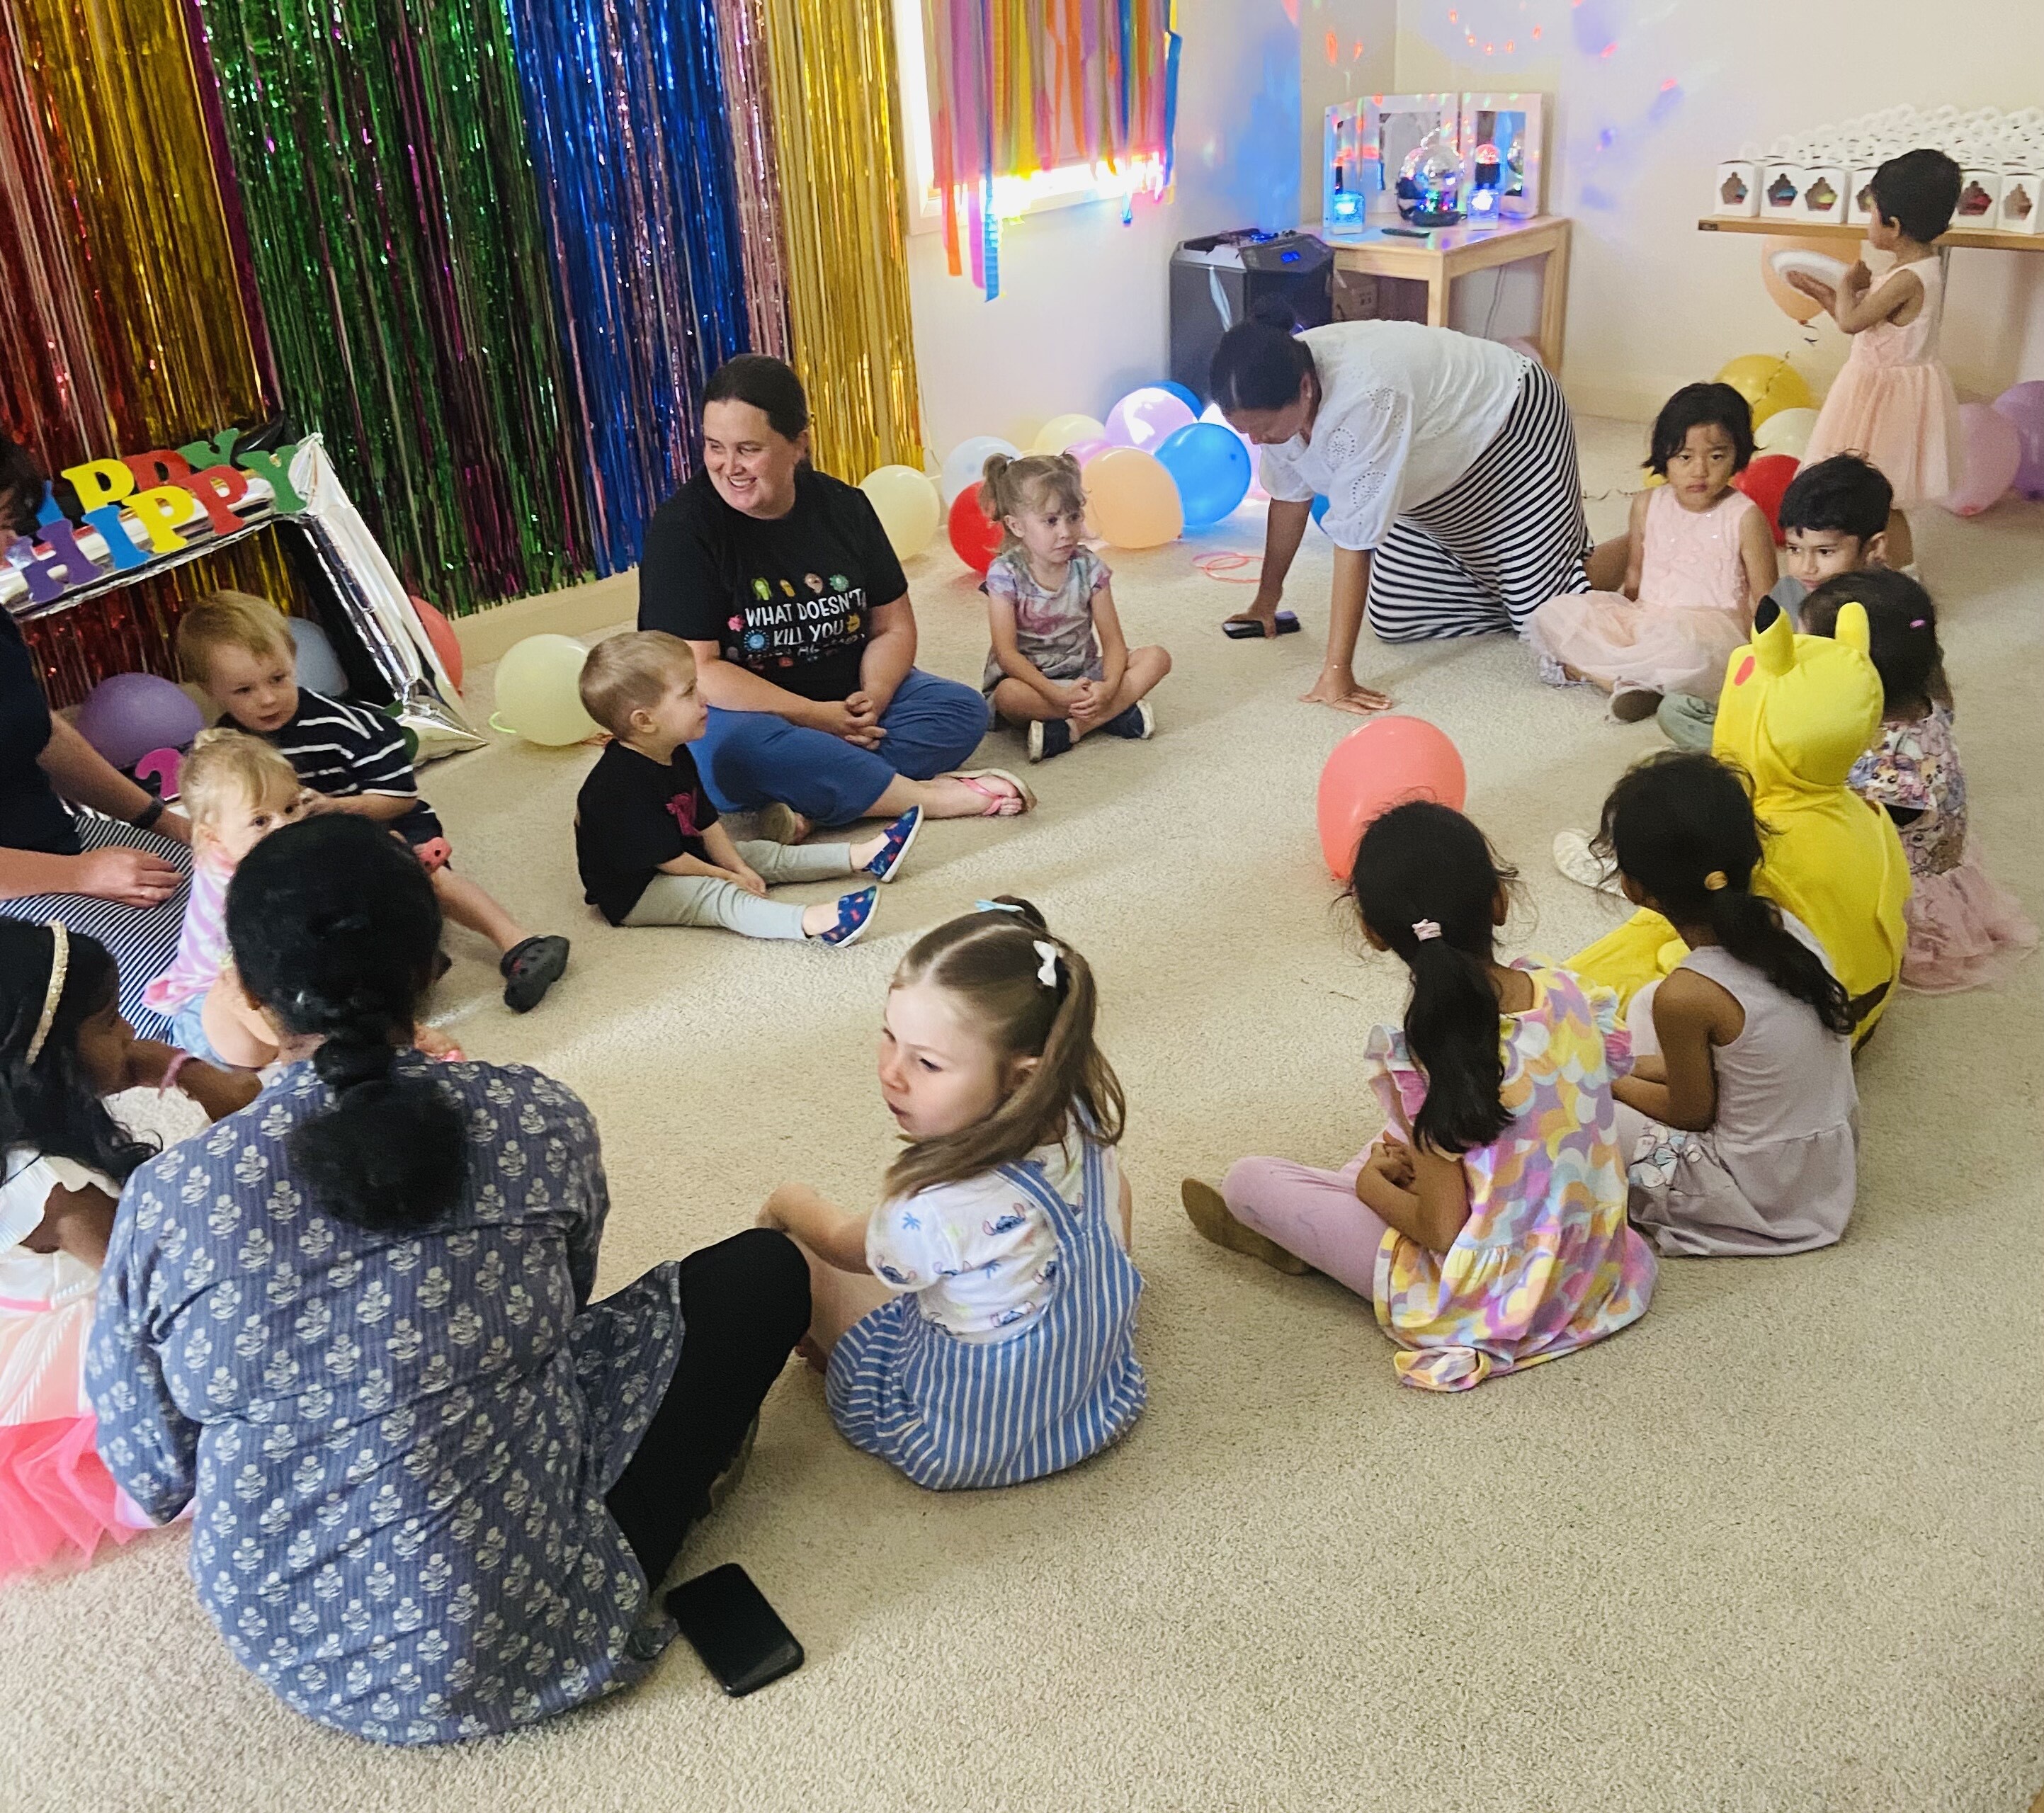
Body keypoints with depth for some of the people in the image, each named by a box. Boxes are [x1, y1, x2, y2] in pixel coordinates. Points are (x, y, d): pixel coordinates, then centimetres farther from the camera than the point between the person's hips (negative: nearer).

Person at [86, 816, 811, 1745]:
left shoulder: (165, 1200, -15)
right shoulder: (539, 1120, -16)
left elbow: (152, 1480, -3)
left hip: (285, 1646, 4)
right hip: (513, 1635, -3)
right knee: (764, 1270, 10)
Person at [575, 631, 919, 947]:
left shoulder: (675, 757, 3)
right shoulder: (623, 784, -29)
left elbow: (706, 822, 9)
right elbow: (665, 859, -24)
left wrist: (738, 867, -2)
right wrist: (726, 876, -13)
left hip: (687, 858, 11)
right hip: (632, 893, -11)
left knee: (766, 854, 6)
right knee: (718, 895, -30)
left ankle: (865, 857, 6)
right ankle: (812, 923, -51)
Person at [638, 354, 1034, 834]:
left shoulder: (844, 506, 2)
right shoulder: (684, 525, -13)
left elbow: (893, 627, 6)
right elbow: (694, 670, -19)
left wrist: (872, 698, -16)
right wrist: (814, 717, -23)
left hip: (846, 700, 5)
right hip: (744, 714, -5)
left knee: (962, 709, -14)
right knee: (735, 749, -38)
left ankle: (811, 802, -30)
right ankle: (923, 795, -26)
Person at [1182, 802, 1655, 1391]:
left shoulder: (1427, 1057, -28)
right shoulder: (1564, 990, -11)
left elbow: (1441, 1230, -24)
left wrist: (1372, 1184, -3)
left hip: (1489, 1300, -6)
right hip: (1585, 1258, 6)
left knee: (1246, 1179, 6)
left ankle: (1291, 1234, 35)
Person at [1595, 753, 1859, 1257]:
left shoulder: (1685, 997, -29)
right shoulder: (1785, 925, -8)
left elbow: (1691, 1114, -12)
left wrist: (1611, 1082, 4)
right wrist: (1639, 1069, 10)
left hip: (1762, 1196, -7)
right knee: (1649, 1003, 15)